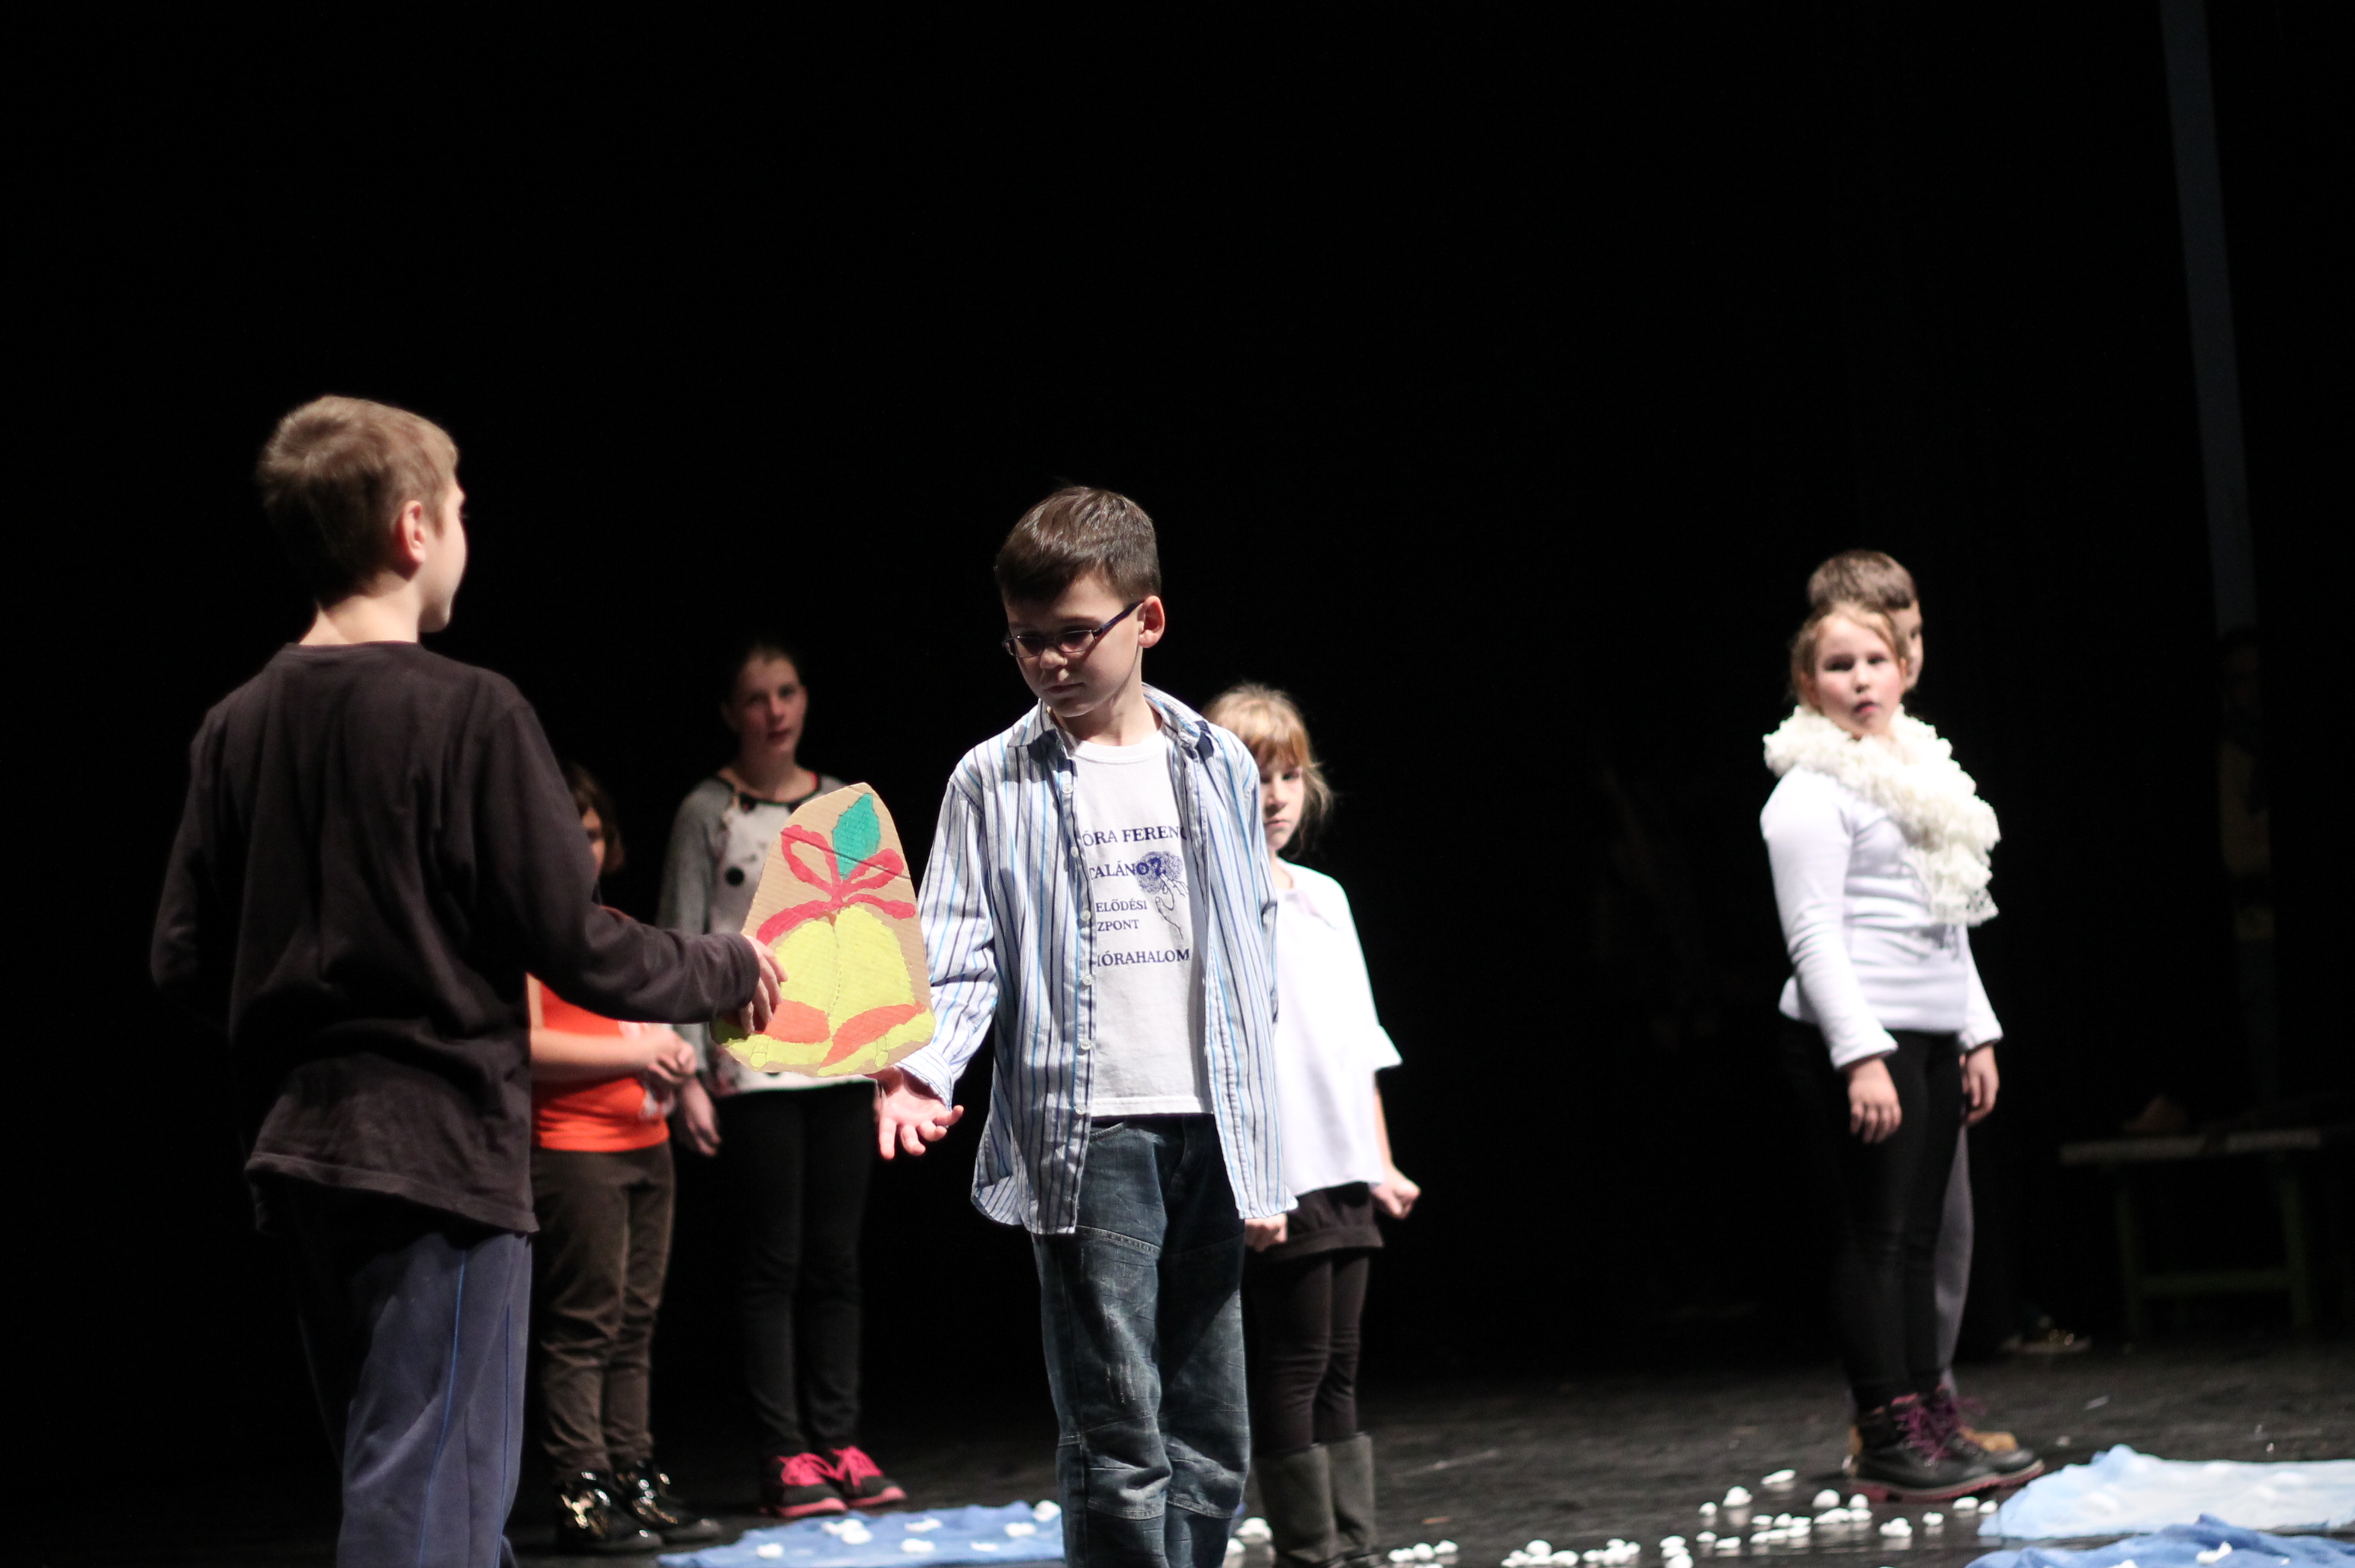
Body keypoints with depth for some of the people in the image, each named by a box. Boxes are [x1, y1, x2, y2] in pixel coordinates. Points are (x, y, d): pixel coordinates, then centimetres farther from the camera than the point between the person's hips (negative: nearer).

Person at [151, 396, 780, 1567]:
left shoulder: (237, 726, 5)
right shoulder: (469, 712, -13)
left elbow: (183, 962, 6)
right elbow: (571, 944, -12)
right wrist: (725, 970, 5)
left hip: (299, 1159, 7)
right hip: (439, 1150, -7)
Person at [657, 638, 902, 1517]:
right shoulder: (708, 812, -1)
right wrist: (688, 1076, -10)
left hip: (841, 1064, 4)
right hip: (750, 1071, -4)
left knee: (836, 1261, 6)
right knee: (774, 1263, -2)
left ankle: (837, 1444, 11)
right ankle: (786, 1455, 2)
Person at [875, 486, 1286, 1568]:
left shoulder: (1218, 769, 10)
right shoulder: (995, 783, 1)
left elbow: (1255, 952, 16)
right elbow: (958, 956, -3)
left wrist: (1262, 1145, 14)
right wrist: (923, 1066, -23)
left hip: (1207, 1132, 4)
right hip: (1085, 1133, -4)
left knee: (1211, 1440, 9)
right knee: (1120, 1444, -8)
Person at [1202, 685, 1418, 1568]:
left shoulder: (1324, 897, 16)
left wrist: (1381, 1164, 16)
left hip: (1344, 1178, 7)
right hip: (1276, 1186, -7)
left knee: (1338, 1371, 10)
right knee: (1294, 1370, -4)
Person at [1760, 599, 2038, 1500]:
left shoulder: (1923, 772, 19)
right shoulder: (1813, 791, -7)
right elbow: (1813, 935, -14)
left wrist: (1978, 1034, 18)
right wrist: (1861, 1056, -20)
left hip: (1930, 1037, 8)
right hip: (1853, 1037, -8)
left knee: (1920, 1235, 10)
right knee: (1878, 1236, -7)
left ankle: (1931, 1422, 14)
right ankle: (1888, 1443, -5)